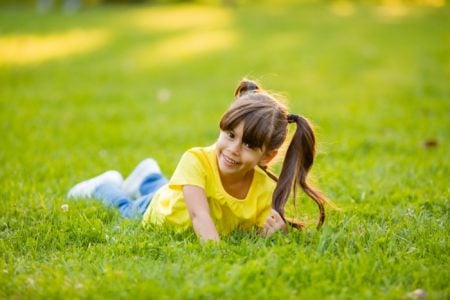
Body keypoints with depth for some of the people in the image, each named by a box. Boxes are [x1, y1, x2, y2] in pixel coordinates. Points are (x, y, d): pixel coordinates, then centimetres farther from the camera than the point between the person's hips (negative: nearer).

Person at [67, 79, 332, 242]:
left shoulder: (266, 190, -37)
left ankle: (148, 178, 65)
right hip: (155, 212, -4)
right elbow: (199, 215, -54)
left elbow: (260, 235, -28)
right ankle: (107, 184, 55)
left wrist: (275, 228, -49)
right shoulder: (196, 162, -46)